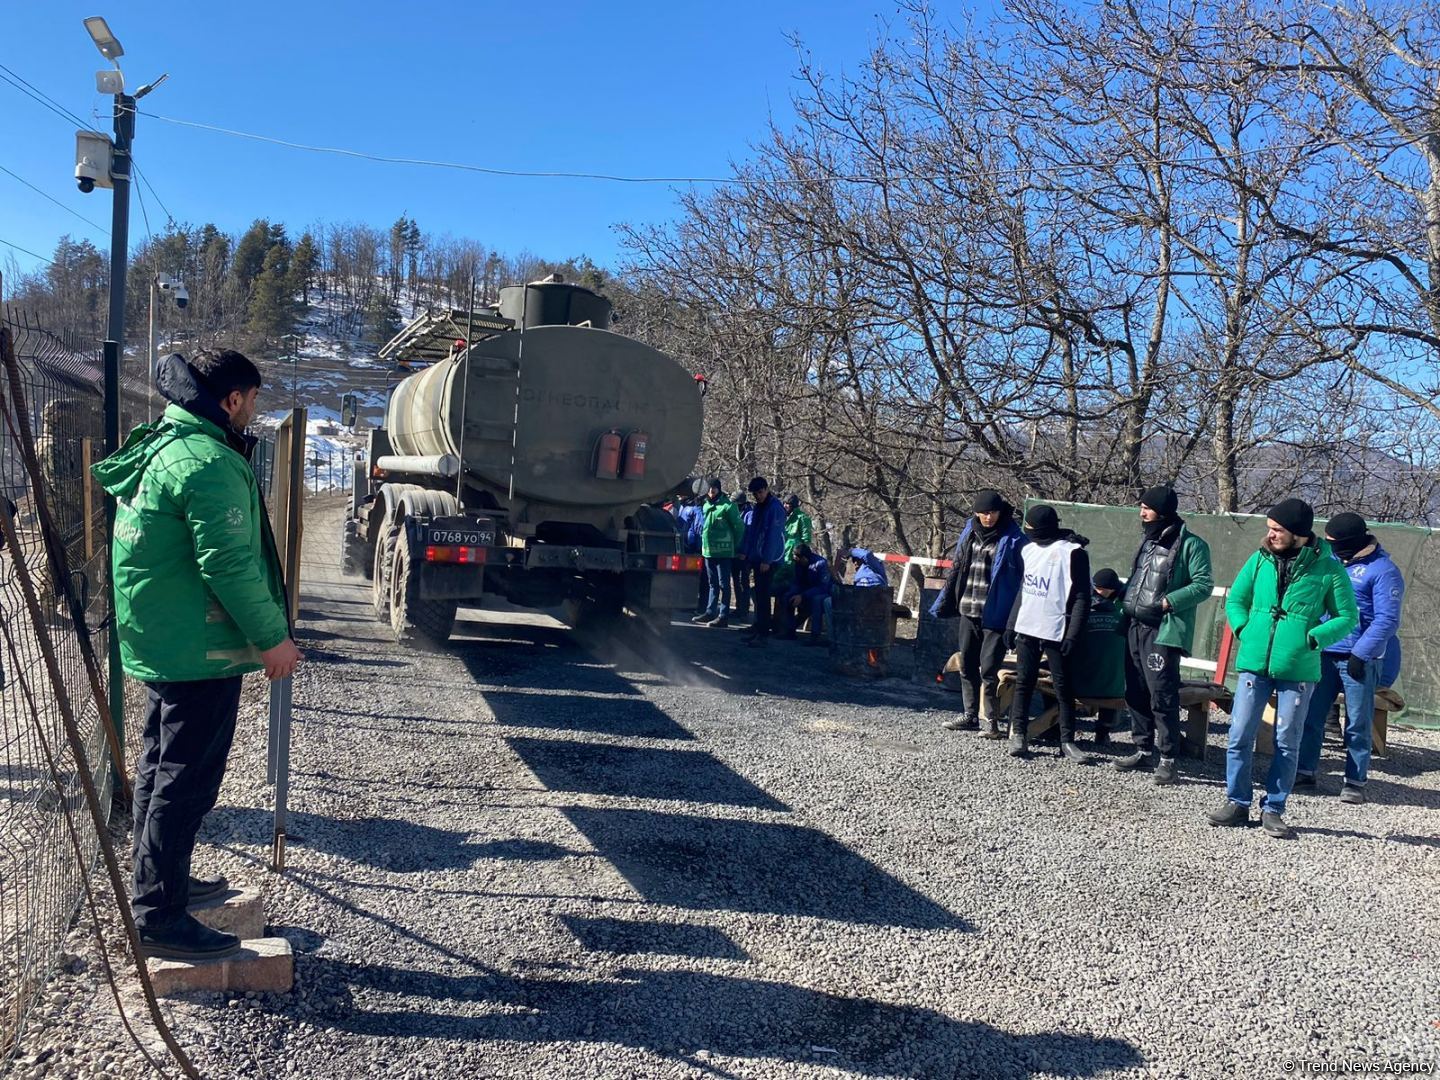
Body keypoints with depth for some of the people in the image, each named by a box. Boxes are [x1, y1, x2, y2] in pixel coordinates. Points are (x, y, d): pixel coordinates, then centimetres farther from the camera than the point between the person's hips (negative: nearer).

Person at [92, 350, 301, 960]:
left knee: (161, 768, 21)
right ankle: (159, 918, 4)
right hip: (199, 651, -11)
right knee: (188, 782, -3)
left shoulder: (156, 446, 12)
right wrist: (272, 637, -17)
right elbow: (229, 565, -26)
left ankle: (159, 880, 35)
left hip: (158, 643, 11)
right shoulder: (210, 463, -21)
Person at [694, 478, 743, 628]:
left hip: (723, 552, -7)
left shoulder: (727, 506, -10)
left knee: (723, 584, -4)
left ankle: (723, 616, -3)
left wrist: (733, 544, -1)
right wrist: (705, 544, 16)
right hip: (708, 550, 7)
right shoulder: (706, 506, 11)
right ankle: (710, 612, 22)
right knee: (713, 583, 15)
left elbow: (739, 527, -8)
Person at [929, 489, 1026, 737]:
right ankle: (970, 716, 24)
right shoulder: (969, 533, 9)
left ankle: (993, 720, 6)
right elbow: (956, 567, 16)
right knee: (967, 665, 12)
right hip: (968, 611, 6)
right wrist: (945, 603, 15)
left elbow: (1019, 577, -10)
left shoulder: (1012, 538, -8)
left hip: (995, 614, -6)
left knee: (988, 669, -6)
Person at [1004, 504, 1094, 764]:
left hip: (1055, 632, -6)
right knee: (1023, 683, 7)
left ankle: (1067, 742, 7)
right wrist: (1011, 623, 15)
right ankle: (1018, 735, 14)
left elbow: (1081, 598, -10)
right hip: (1026, 628, 6)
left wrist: (1073, 635, -17)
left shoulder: (1072, 552, -9)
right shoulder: (1029, 549, 12)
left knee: (1062, 687, 0)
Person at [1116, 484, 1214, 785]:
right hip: (1135, 627, 8)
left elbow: (1203, 585, -13)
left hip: (1163, 630, -8)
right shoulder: (1149, 541, 18)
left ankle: (1167, 759, -2)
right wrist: (1126, 602, 11)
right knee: (1136, 693, 11)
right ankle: (1144, 751, 22)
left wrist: (1168, 602, -20)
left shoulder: (1191, 544, -8)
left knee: (1162, 696, -9)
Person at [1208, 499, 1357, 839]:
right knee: (1240, 736, 2)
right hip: (1254, 663, 2)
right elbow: (1235, 600, 15)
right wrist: (1245, 630, -1)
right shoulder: (1260, 560, 4)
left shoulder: (1328, 569, -3)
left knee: (1287, 743, 6)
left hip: (1298, 669, -2)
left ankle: (1273, 810, 17)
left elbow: (1348, 618, 2)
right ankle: (1237, 803, 15)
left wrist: (1312, 639, -10)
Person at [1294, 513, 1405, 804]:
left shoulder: (1383, 570, -9)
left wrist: (1360, 654, -18)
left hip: (1359, 660, -6)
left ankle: (1356, 782, 12)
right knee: (1310, 716, 8)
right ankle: (1305, 771, 18)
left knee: (1358, 724, 3)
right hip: (1323, 654, 6)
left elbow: (1387, 620, -13)